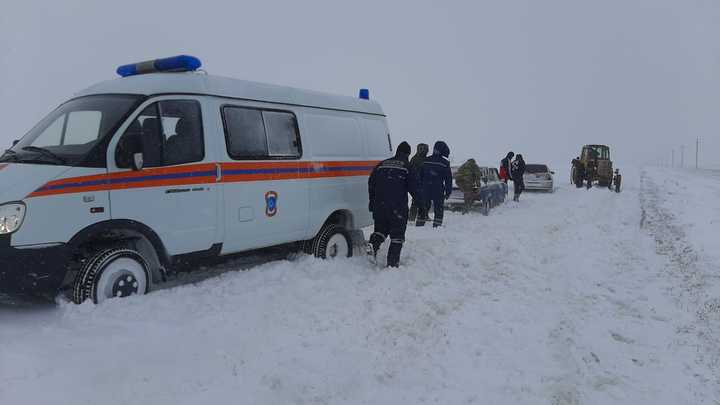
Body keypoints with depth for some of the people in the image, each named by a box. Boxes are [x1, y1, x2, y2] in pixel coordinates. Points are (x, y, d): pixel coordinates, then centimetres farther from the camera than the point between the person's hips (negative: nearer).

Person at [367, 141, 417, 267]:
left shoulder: (381, 165, 12)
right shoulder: (407, 167, -1)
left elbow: (371, 183, 13)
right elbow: (413, 187, -3)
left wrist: (372, 202, 21)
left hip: (379, 205, 4)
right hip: (398, 207, -4)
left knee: (381, 228, 21)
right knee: (397, 235, 5)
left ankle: (373, 244, -7)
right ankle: (393, 263, 0)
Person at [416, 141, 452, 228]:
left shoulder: (426, 160, 8)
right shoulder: (444, 163, -5)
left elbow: (420, 176, 12)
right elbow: (448, 178, -2)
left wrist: (420, 188, 18)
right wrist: (448, 192, 4)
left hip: (425, 188, 4)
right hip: (438, 190, -4)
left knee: (423, 207, 11)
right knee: (439, 208, 4)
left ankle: (420, 223, 10)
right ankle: (437, 225, -1)